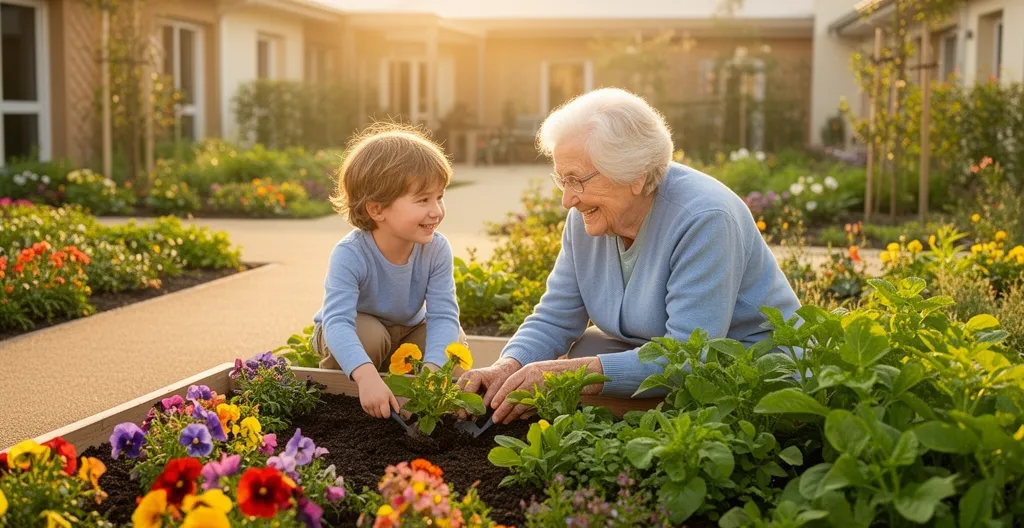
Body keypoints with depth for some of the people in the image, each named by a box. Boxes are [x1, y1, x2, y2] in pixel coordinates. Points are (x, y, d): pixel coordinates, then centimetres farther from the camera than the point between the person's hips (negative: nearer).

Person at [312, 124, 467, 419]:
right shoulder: (350, 255, -36)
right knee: (369, 334, -35)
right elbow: (337, 322, -46)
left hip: (408, 332, 4)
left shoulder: (436, 250, -24)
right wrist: (367, 376, -63)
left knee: (453, 340, -21)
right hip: (355, 331, -4)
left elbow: (443, 315, -29)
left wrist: (430, 370, -47)